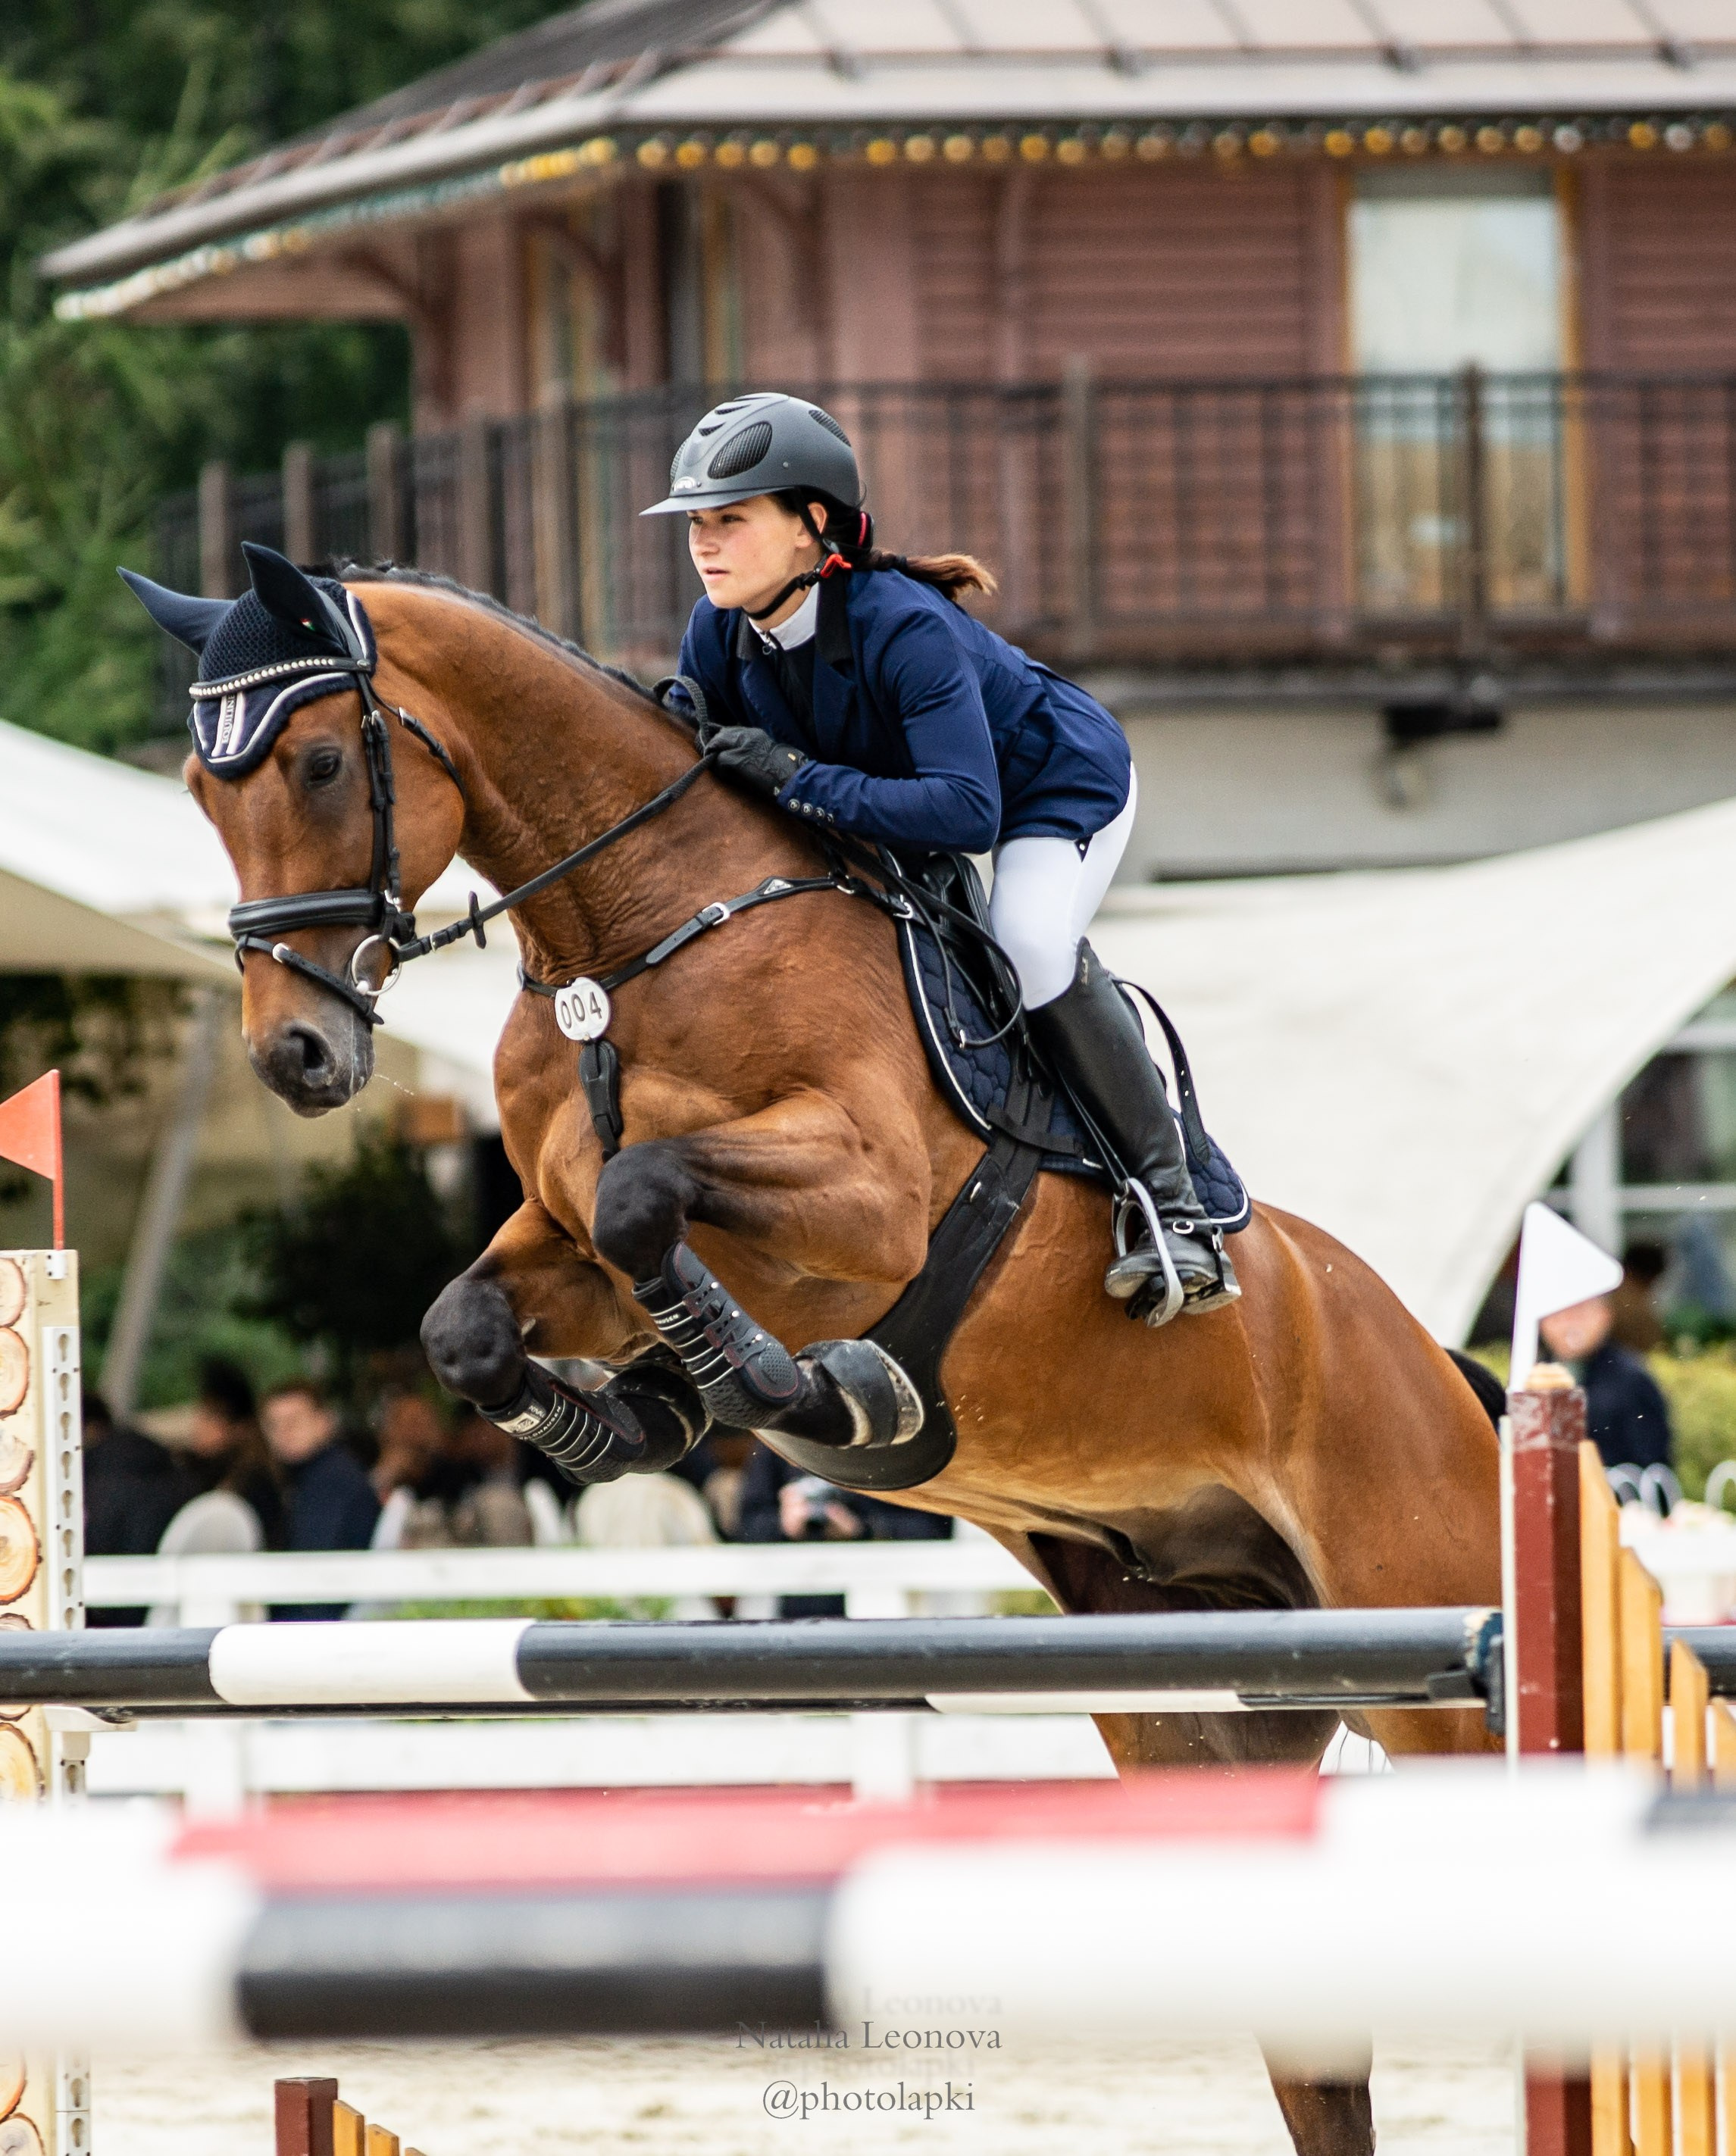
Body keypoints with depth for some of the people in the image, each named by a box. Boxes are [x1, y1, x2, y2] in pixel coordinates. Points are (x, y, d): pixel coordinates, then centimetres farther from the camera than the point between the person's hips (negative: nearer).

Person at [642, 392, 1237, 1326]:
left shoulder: (901, 627, -40)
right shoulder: (719, 635, -18)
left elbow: (966, 811, -49)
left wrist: (797, 778, -49)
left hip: (1063, 780, -8)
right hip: (897, 794, 8)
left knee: (1030, 944, -31)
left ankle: (1176, 1210, -23)